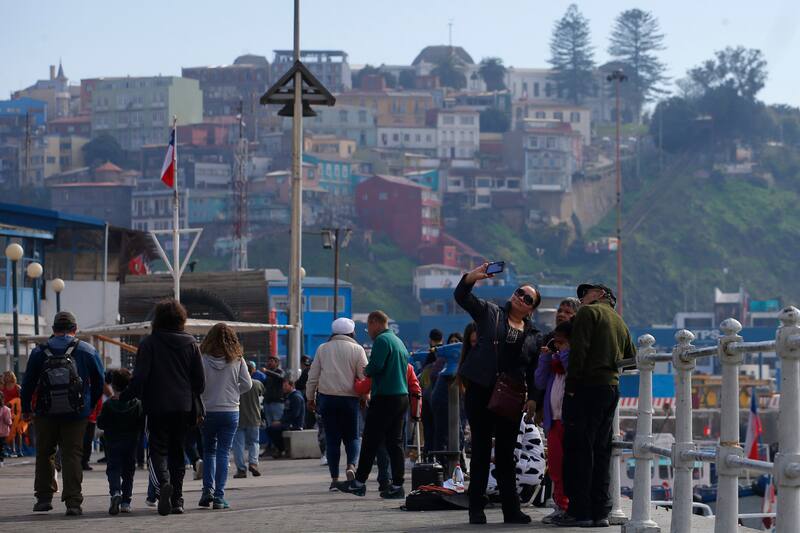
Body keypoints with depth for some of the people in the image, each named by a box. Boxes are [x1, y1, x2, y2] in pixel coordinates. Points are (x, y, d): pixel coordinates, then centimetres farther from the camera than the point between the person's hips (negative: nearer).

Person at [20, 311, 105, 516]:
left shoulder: (39, 352, 0)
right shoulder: (88, 351, 1)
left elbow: (28, 383, 4)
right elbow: (99, 382, 8)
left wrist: (26, 409, 16)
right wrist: (91, 406, 20)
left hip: (46, 415, 0)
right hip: (76, 415, 0)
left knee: (44, 454, 15)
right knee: (72, 455, 2)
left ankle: (44, 497, 14)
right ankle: (73, 502, -7)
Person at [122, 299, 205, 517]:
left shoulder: (149, 343, -5)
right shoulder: (190, 343, 5)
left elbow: (140, 377, -11)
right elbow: (200, 379, 6)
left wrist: (125, 397, 1)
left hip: (158, 406, -3)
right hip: (183, 407, 3)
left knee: (158, 449, 3)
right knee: (177, 452, 12)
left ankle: (163, 482, -26)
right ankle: (177, 500, 9)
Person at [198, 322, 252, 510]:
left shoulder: (203, 360, -7)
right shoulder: (237, 360, -4)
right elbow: (247, 384, -2)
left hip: (207, 412, 0)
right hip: (230, 412, 0)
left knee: (208, 451, 16)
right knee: (223, 453, 3)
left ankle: (208, 490, 4)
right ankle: (219, 496, -2)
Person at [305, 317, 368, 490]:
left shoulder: (323, 349, 6)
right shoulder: (357, 349, 0)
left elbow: (313, 376, 6)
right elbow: (365, 377, -3)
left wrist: (310, 398, 15)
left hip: (327, 398, 1)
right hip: (350, 399, -1)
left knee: (332, 439, 5)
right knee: (352, 436, 10)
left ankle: (334, 478, 2)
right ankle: (351, 465, -16)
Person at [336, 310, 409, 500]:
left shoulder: (381, 340, -10)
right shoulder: (398, 341, 18)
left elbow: (375, 366, -21)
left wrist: (366, 371, 1)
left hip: (385, 397, -9)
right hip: (402, 397, 9)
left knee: (370, 441, -2)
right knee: (395, 442, 8)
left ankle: (359, 482, 2)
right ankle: (397, 486, 5)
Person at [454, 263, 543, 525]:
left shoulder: (534, 335, 12)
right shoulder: (490, 312, 8)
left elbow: (533, 372, 10)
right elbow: (461, 296, -1)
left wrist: (532, 398, -2)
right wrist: (473, 277, -19)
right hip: (480, 392, -2)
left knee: (506, 454, 6)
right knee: (481, 449, -1)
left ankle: (511, 510, 9)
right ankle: (476, 510, 2)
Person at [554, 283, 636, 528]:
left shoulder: (588, 312, -2)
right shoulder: (620, 322, 21)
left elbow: (579, 349, -13)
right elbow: (632, 359, 20)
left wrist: (571, 385, -15)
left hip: (587, 387, -7)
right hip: (612, 387, 8)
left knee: (579, 449, -6)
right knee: (601, 451, 10)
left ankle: (580, 511, -9)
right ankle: (600, 512, 9)